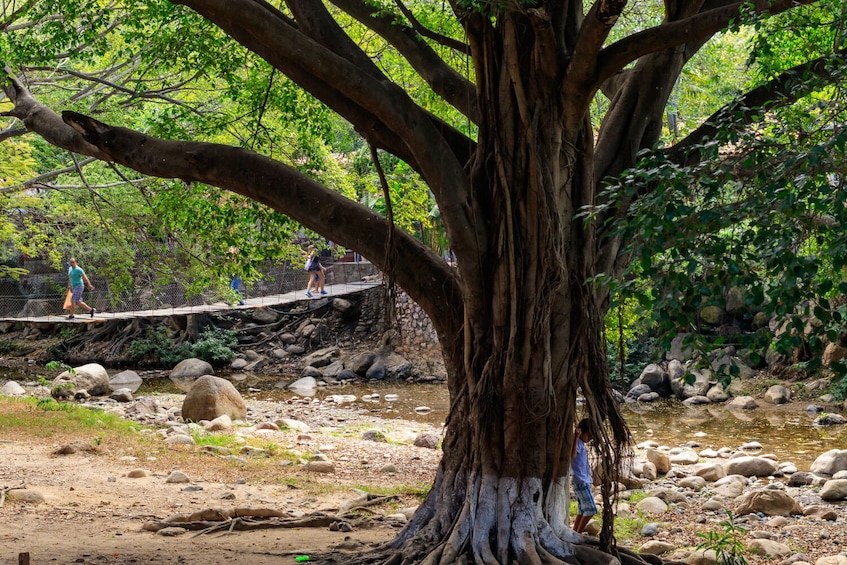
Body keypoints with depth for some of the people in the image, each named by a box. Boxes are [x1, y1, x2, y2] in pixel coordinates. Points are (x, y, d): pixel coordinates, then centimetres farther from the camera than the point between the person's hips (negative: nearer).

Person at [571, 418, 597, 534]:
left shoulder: (582, 444, 15)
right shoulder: (578, 443, -13)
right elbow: (572, 455, -37)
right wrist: (576, 437, -37)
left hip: (584, 481, 10)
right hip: (580, 481, -10)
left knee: (582, 511, 12)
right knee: (591, 510, -10)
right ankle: (578, 534, -7)